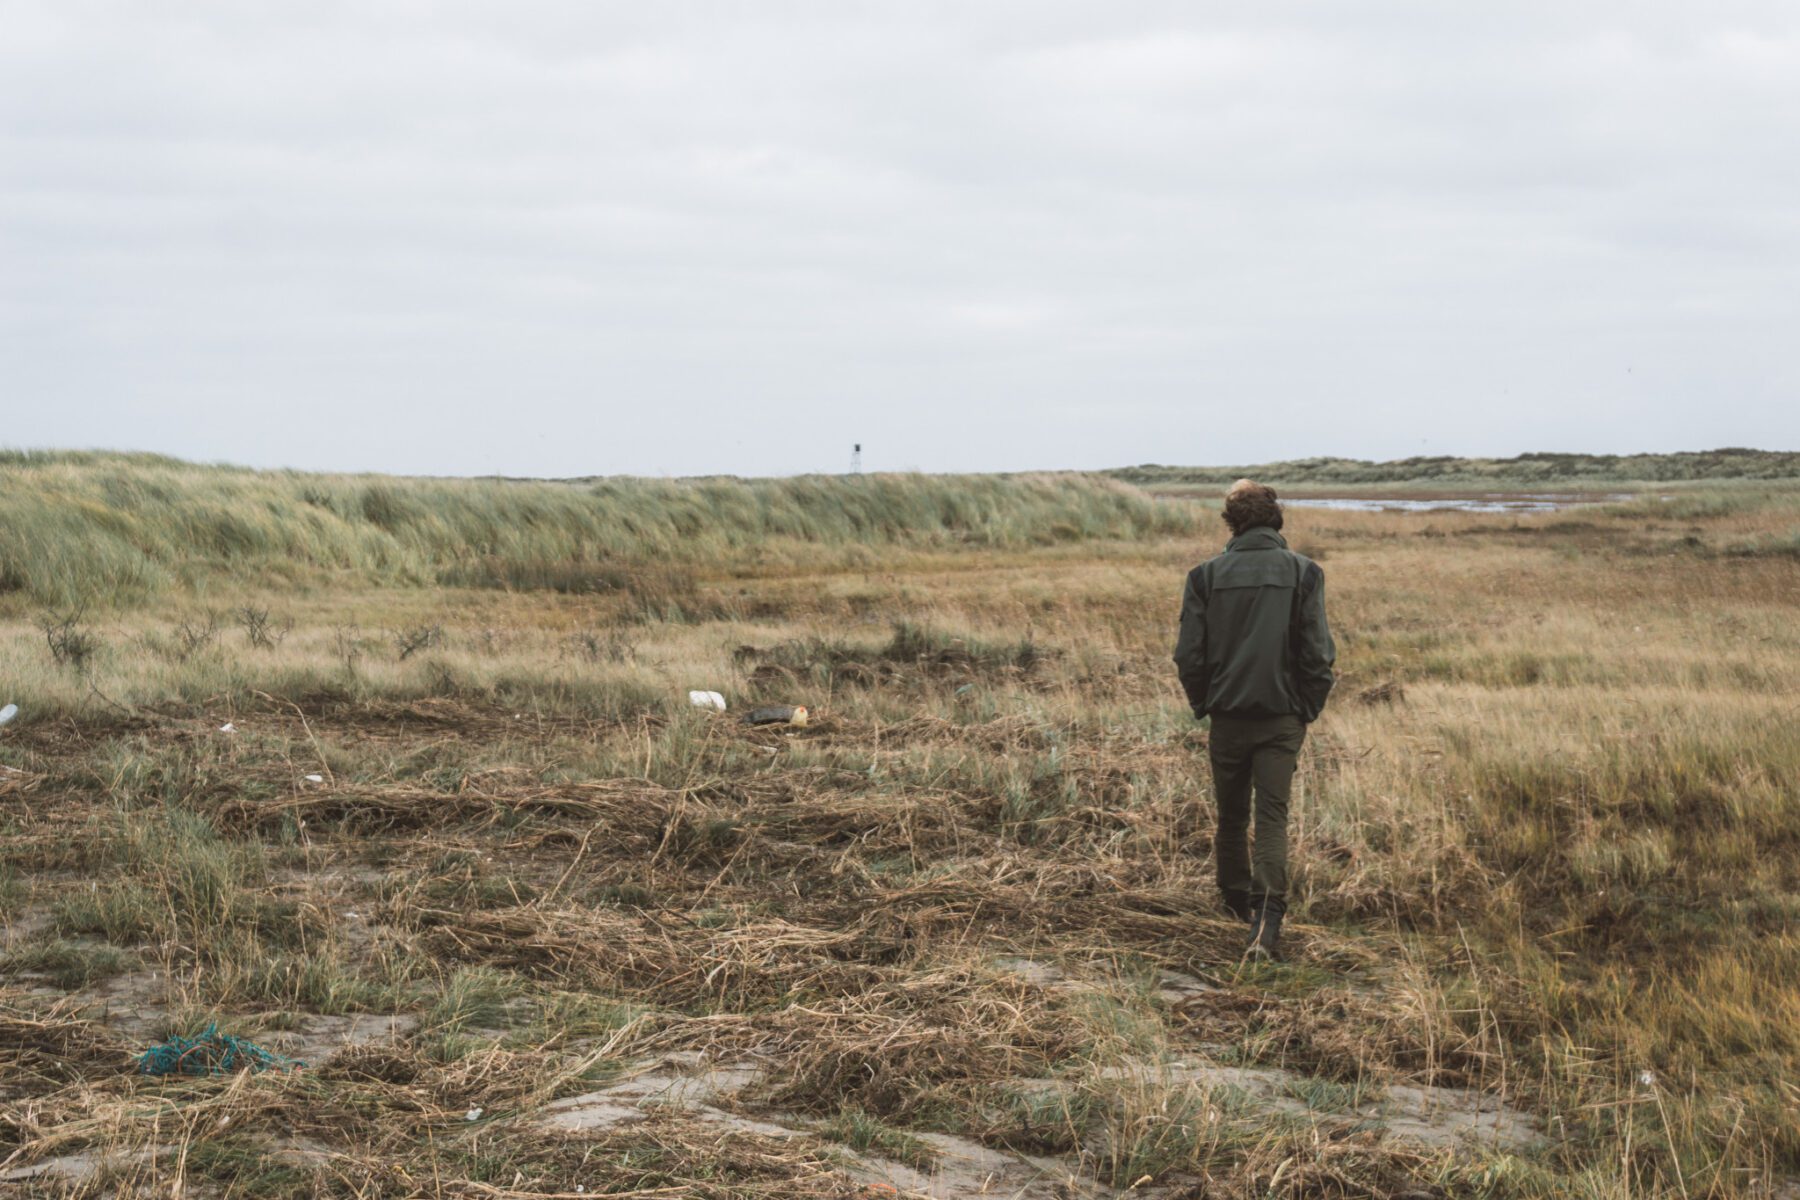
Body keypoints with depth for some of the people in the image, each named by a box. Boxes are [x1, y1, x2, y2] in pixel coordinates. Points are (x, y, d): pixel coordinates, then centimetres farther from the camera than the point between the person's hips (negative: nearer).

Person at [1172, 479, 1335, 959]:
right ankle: (1267, 922, -16)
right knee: (1273, 816, -2)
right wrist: (1307, 710, 6)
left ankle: (1237, 901, 34)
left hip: (1228, 717, 1)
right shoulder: (1303, 572, -4)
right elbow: (1318, 654, -7)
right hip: (1283, 718, -1)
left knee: (1232, 816, 17)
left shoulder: (1207, 575, -3)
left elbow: (1189, 655, -3)